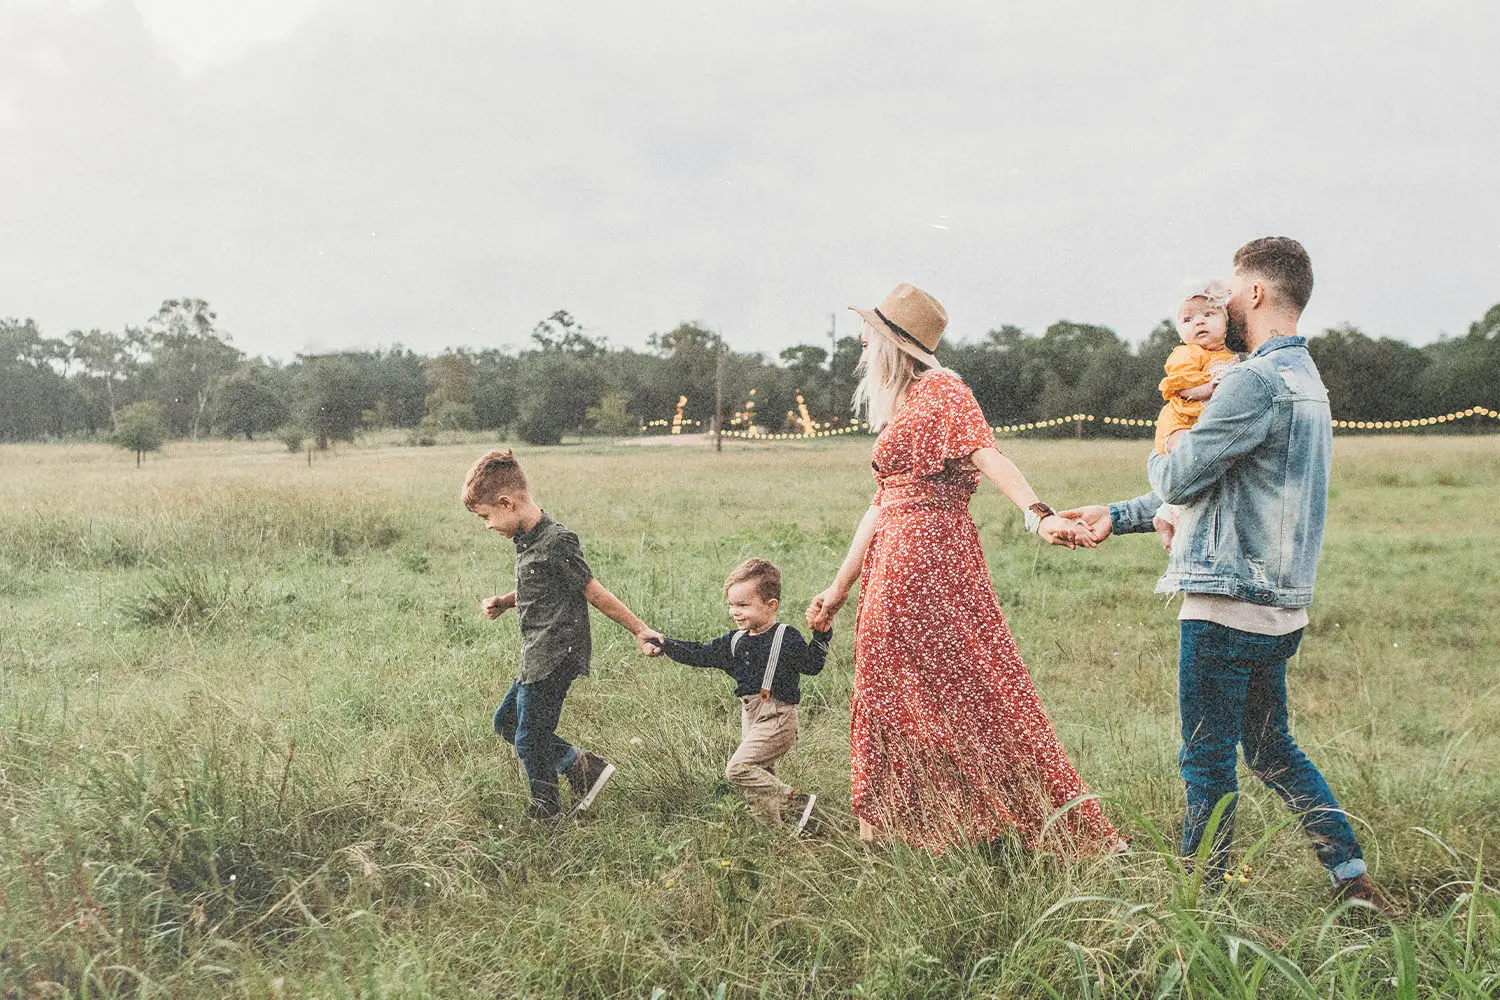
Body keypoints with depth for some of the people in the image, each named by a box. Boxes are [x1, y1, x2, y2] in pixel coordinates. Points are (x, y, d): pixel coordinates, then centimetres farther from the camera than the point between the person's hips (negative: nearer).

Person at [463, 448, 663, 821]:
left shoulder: (556, 543, -20)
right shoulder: (526, 540, 9)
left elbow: (594, 592, -15)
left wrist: (639, 630, -10)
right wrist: (502, 603, 7)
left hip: (555, 659, -10)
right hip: (537, 658, 10)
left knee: (529, 738, -2)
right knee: (506, 721, 17)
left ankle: (544, 815, 16)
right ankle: (584, 767, 19)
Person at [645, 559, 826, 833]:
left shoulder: (786, 638, -9)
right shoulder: (735, 641, 11)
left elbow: (811, 665, -13)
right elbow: (701, 654, 14)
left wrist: (821, 635, -25)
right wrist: (665, 645, 9)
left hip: (777, 718, -8)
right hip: (750, 717, 8)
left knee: (738, 768, -18)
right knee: (759, 777, 12)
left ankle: (798, 801, -13)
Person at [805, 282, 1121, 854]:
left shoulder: (941, 390, -6)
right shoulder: (897, 408, 20)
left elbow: (988, 455, -21)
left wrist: (1040, 514, -37)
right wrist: (841, 586, 22)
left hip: (933, 554, -9)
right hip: (891, 564, 9)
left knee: (965, 686, -7)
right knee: (891, 692, 11)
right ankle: (888, 829, 20)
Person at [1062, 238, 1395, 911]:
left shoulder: (1257, 381, -17)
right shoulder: (1306, 380, 17)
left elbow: (1178, 481, -14)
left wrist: (1160, 456, 10)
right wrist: (1117, 516, 19)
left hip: (1229, 606, -10)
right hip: (1278, 606, 10)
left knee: (1208, 761, 1)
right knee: (1273, 751, 19)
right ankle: (1354, 879, 21)